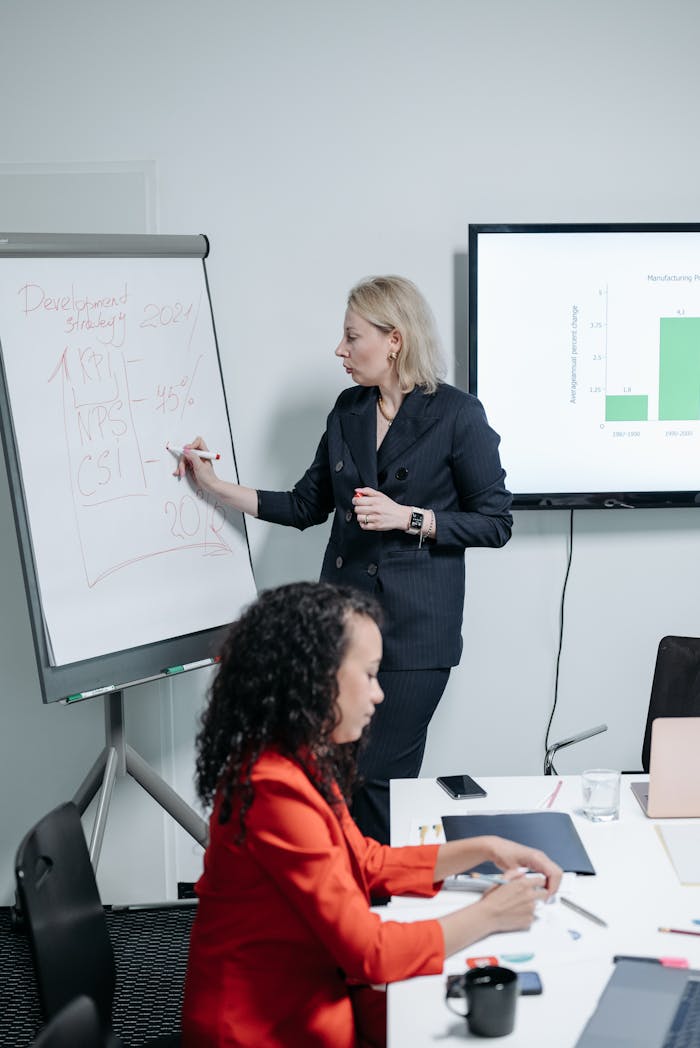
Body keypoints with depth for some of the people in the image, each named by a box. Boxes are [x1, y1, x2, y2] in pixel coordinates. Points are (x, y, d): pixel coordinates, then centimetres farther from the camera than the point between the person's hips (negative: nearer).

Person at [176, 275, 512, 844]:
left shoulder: (457, 415, -8)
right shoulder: (349, 409, 11)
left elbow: (495, 522, -6)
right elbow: (307, 505, 17)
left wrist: (407, 517, -15)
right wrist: (216, 484, 11)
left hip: (414, 626, -6)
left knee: (380, 778, -4)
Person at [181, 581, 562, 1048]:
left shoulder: (303, 762, 3)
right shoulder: (277, 790, -26)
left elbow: (369, 861, 16)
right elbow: (370, 951, -23)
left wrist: (483, 849, 6)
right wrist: (488, 916, -11)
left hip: (308, 994, 8)